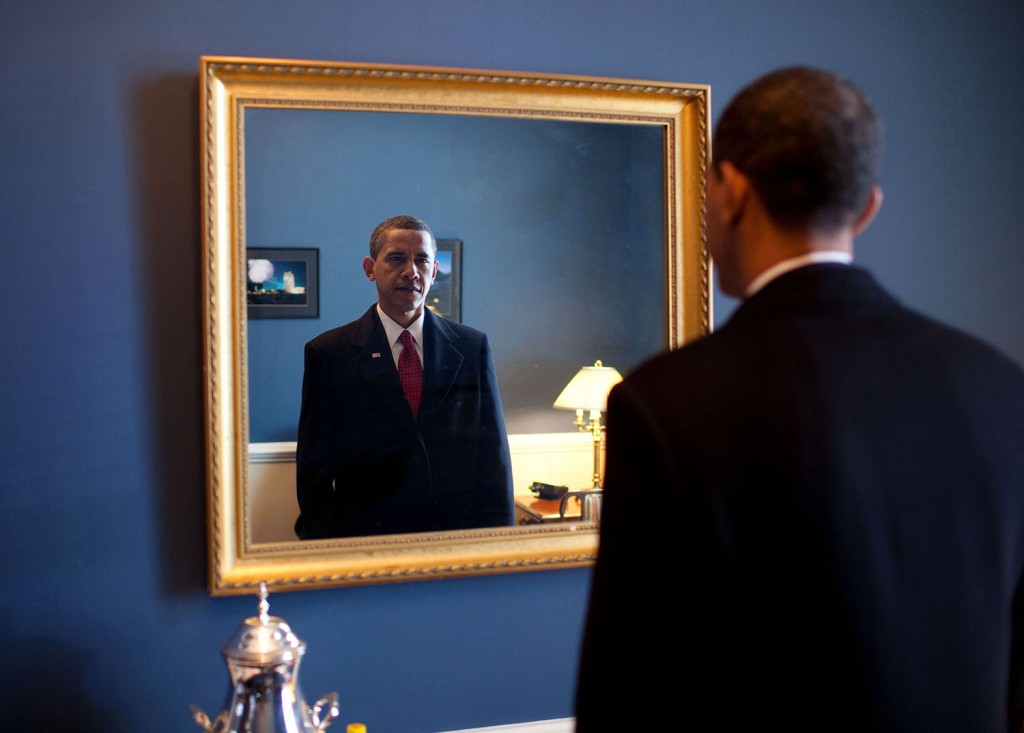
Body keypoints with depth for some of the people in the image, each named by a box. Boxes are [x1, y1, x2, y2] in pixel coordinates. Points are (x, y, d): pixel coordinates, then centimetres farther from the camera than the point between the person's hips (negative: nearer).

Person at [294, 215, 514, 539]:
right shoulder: (329, 353, 0)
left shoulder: (473, 347, 5)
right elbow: (314, 471, 0)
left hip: (459, 539, 2)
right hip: (366, 542, -2)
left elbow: (494, 457, 6)